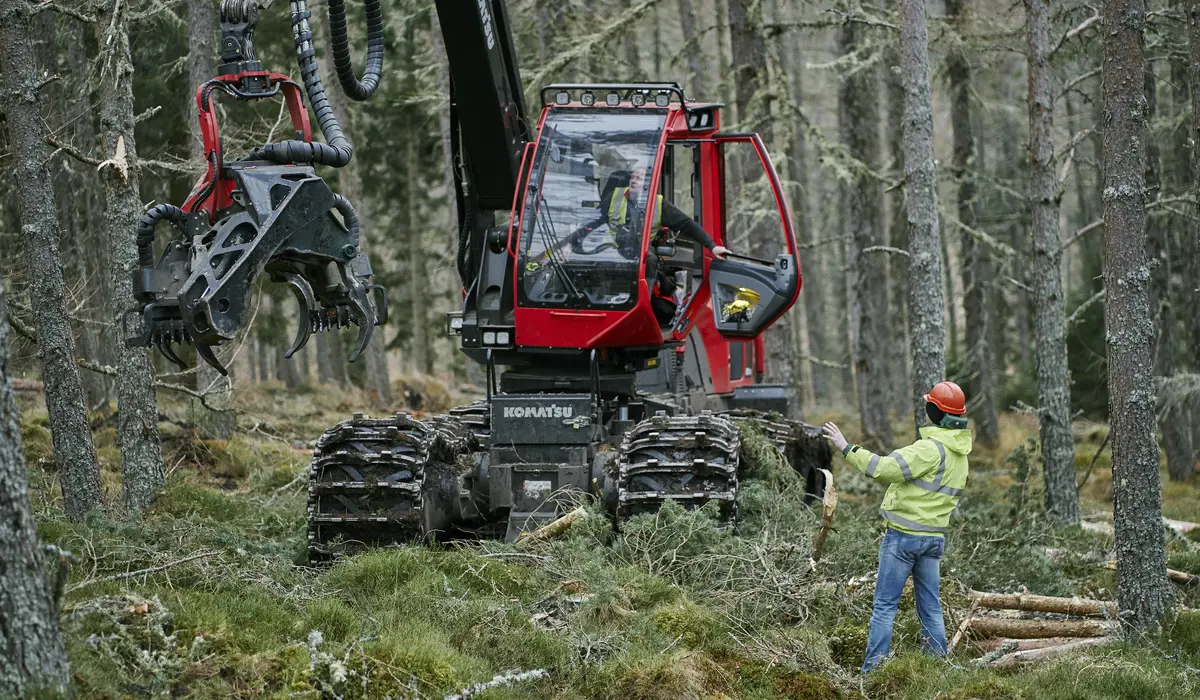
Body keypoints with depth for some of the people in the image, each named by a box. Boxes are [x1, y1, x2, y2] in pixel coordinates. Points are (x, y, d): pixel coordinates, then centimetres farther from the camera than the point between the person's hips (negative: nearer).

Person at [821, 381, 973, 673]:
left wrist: (847, 448, -19)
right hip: (935, 536, 8)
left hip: (904, 536, -8)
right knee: (930, 606, 14)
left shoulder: (931, 448, -20)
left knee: (885, 605, -3)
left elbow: (886, 469, -25)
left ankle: (872, 668, -5)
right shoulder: (960, 452, 9)